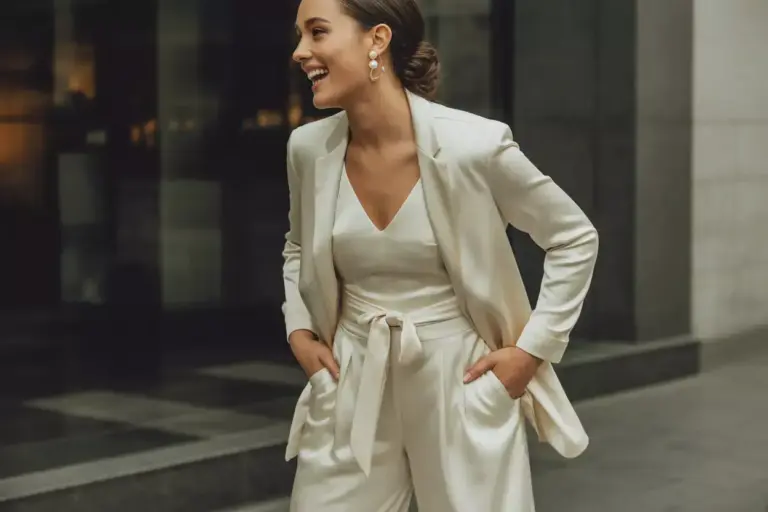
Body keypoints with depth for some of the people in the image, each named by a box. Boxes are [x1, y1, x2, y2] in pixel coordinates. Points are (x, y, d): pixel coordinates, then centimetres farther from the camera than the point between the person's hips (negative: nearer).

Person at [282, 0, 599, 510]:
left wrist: (532, 349, -7)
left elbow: (575, 239, -3)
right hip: (352, 387, 4)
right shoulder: (308, 148, -4)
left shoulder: (473, 145, -17)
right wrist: (298, 330, 5)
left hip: (460, 381, -3)